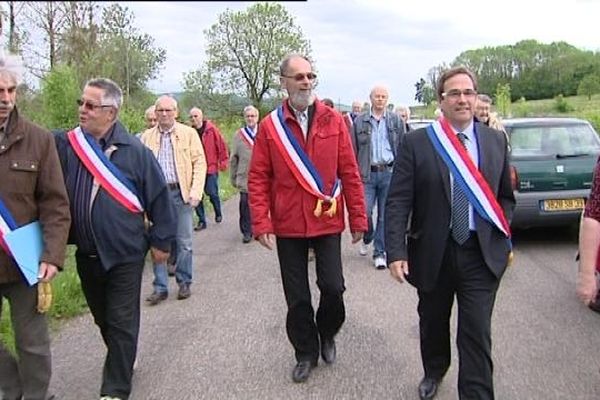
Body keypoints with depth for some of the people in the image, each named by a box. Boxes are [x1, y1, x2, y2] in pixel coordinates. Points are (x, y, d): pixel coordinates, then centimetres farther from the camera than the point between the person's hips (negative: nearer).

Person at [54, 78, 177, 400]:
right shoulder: (64, 144, -2)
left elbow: (159, 197, -5)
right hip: (85, 254, 4)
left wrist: (161, 240, -2)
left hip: (124, 255, -4)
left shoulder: (134, 151, -10)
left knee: (121, 323, 5)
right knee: (103, 319, 21)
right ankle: (121, 362, 45)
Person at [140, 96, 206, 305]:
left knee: (184, 242, 5)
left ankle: (184, 283, 21)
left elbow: (199, 163, -1)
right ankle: (160, 287, 15)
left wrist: (196, 191, -11)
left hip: (181, 192, -2)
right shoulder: (147, 137, 9)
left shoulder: (189, 134, 3)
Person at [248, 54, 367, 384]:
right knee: (296, 295, 9)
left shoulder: (333, 121, -1)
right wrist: (261, 223, -9)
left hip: (328, 220, 0)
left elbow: (350, 173, 0)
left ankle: (326, 333, 32)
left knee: (333, 287, 0)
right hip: (287, 224, 0)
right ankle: (306, 352, 30)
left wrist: (358, 218, -1)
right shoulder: (269, 126, -2)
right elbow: (258, 178, -2)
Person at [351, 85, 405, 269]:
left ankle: (379, 252, 15)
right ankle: (367, 238, 29)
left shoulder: (396, 121, 6)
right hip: (367, 173, 0)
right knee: (364, 212, -2)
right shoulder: (359, 121, 4)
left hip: (389, 172, 1)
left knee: (385, 215, 4)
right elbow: (354, 150, 5)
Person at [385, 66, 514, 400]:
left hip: (483, 254, 0)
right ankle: (434, 372, 47)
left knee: (477, 334, -1)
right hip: (433, 253, 0)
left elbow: (505, 196, 12)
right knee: (433, 322, 20)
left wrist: (504, 240, 3)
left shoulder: (496, 141, 4)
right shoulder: (416, 143, -6)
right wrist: (396, 251, -16)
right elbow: (398, 201, -9)